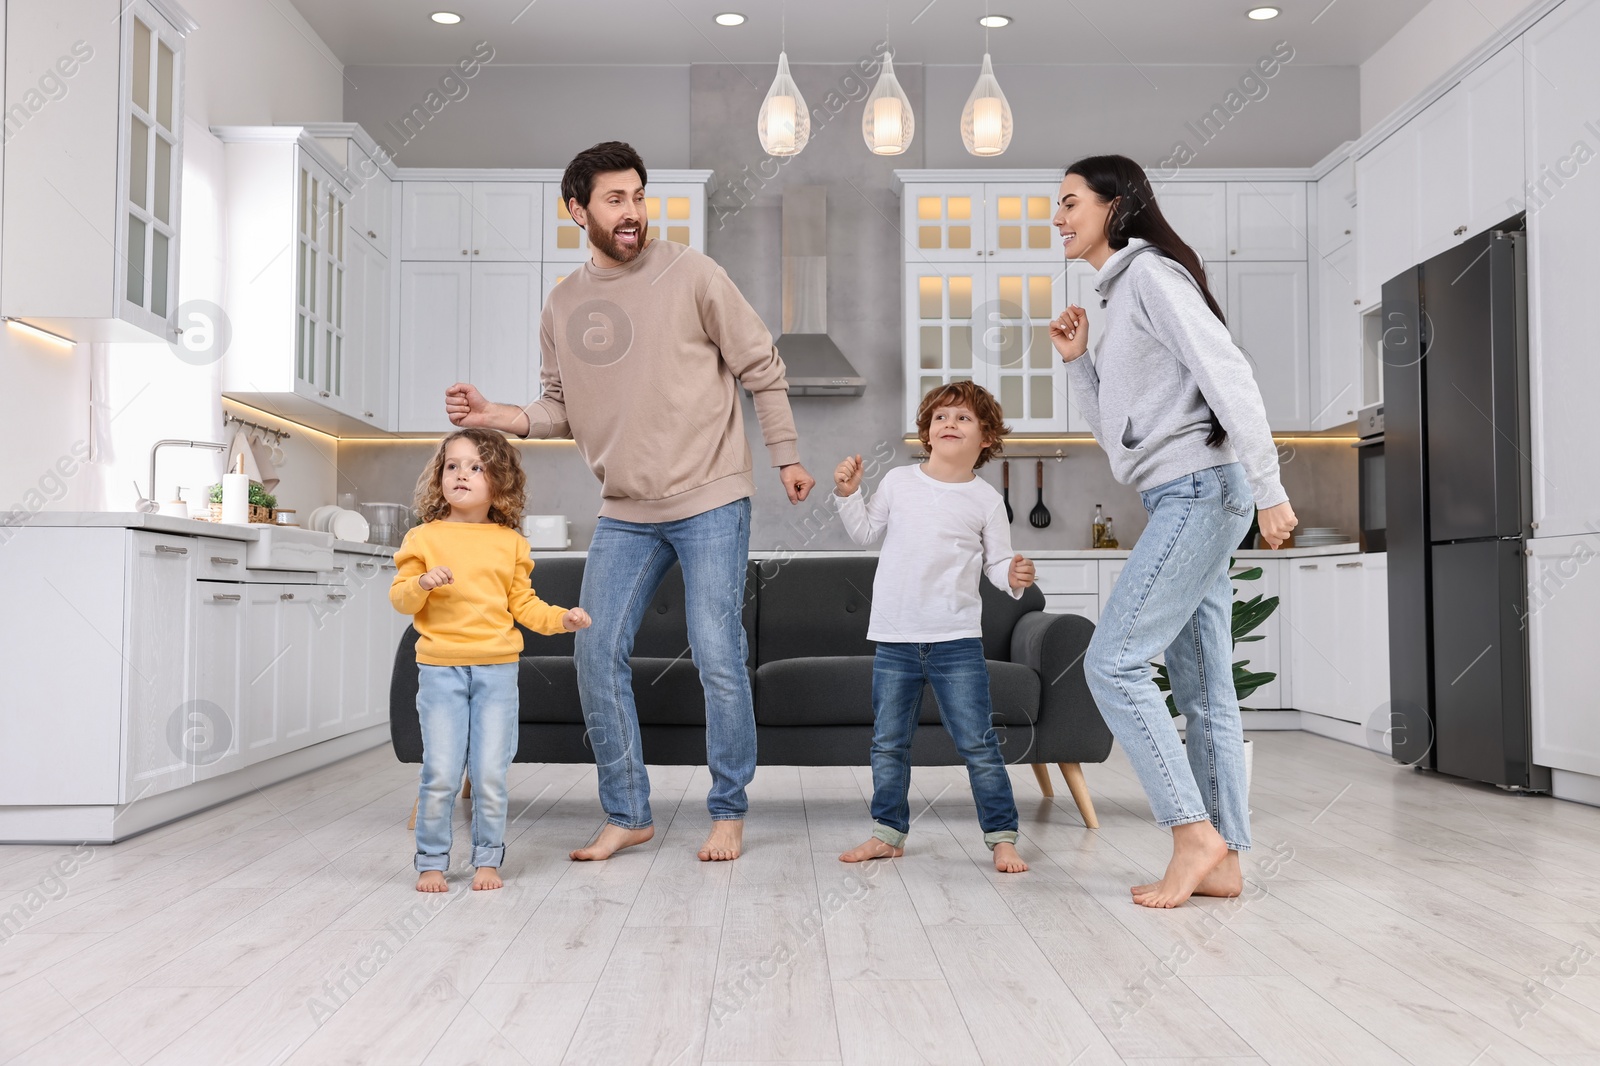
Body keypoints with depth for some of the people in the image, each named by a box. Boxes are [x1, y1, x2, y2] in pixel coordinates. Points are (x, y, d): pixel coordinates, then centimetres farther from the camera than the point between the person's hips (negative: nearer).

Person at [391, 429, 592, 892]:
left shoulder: (510, 543, 7)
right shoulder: (424, 537, 3)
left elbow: (523, 604, 11)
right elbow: (399, 598, 2)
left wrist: (560, 618, -4)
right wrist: (422, 583, -18)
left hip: (496, 670, 1)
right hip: (440, 669, -1)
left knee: (490, 774, 2)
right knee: (440, 773, -2)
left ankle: (488, 858, 18)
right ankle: (431, 861, 14)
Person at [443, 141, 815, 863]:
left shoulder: (691, 275, -5)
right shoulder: (563, 305, 6)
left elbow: (762, 368, 1)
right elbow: (563, 409, 12)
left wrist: (785, 456, 1)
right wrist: (499, 417, -6)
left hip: (710, 502, -4)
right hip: (625, 512, 4)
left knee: (718, 658, -5)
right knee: (597, 655, 2)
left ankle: (728, 811, 14)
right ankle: (626, 815, 17)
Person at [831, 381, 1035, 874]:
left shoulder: (986, 499, 1)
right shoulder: (898, 482, 7)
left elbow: (996, 563, 3)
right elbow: (864, 532, 15)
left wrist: (1014, 576, -17)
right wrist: (848, 493, 2)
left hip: (957, 640, -3)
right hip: (895, 638, 3)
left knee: (978, 743, -1)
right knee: (888, 742, 11)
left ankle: (1002, 836, 10)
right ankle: (888, 832, 25)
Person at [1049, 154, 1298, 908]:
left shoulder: (1151, 274, -6)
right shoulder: (1119, 296, 23)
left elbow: (1227, 374, -15)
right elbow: (1111, 429, 23)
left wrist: (1267, 489, -20)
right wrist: (1077, 361, 11)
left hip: (1197, 490, -10)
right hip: (1184, 502, 10)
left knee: (1112, 662, -12)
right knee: (1201, 688, 7)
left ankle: (1195, 832, -7)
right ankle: (1221, 862, 10)